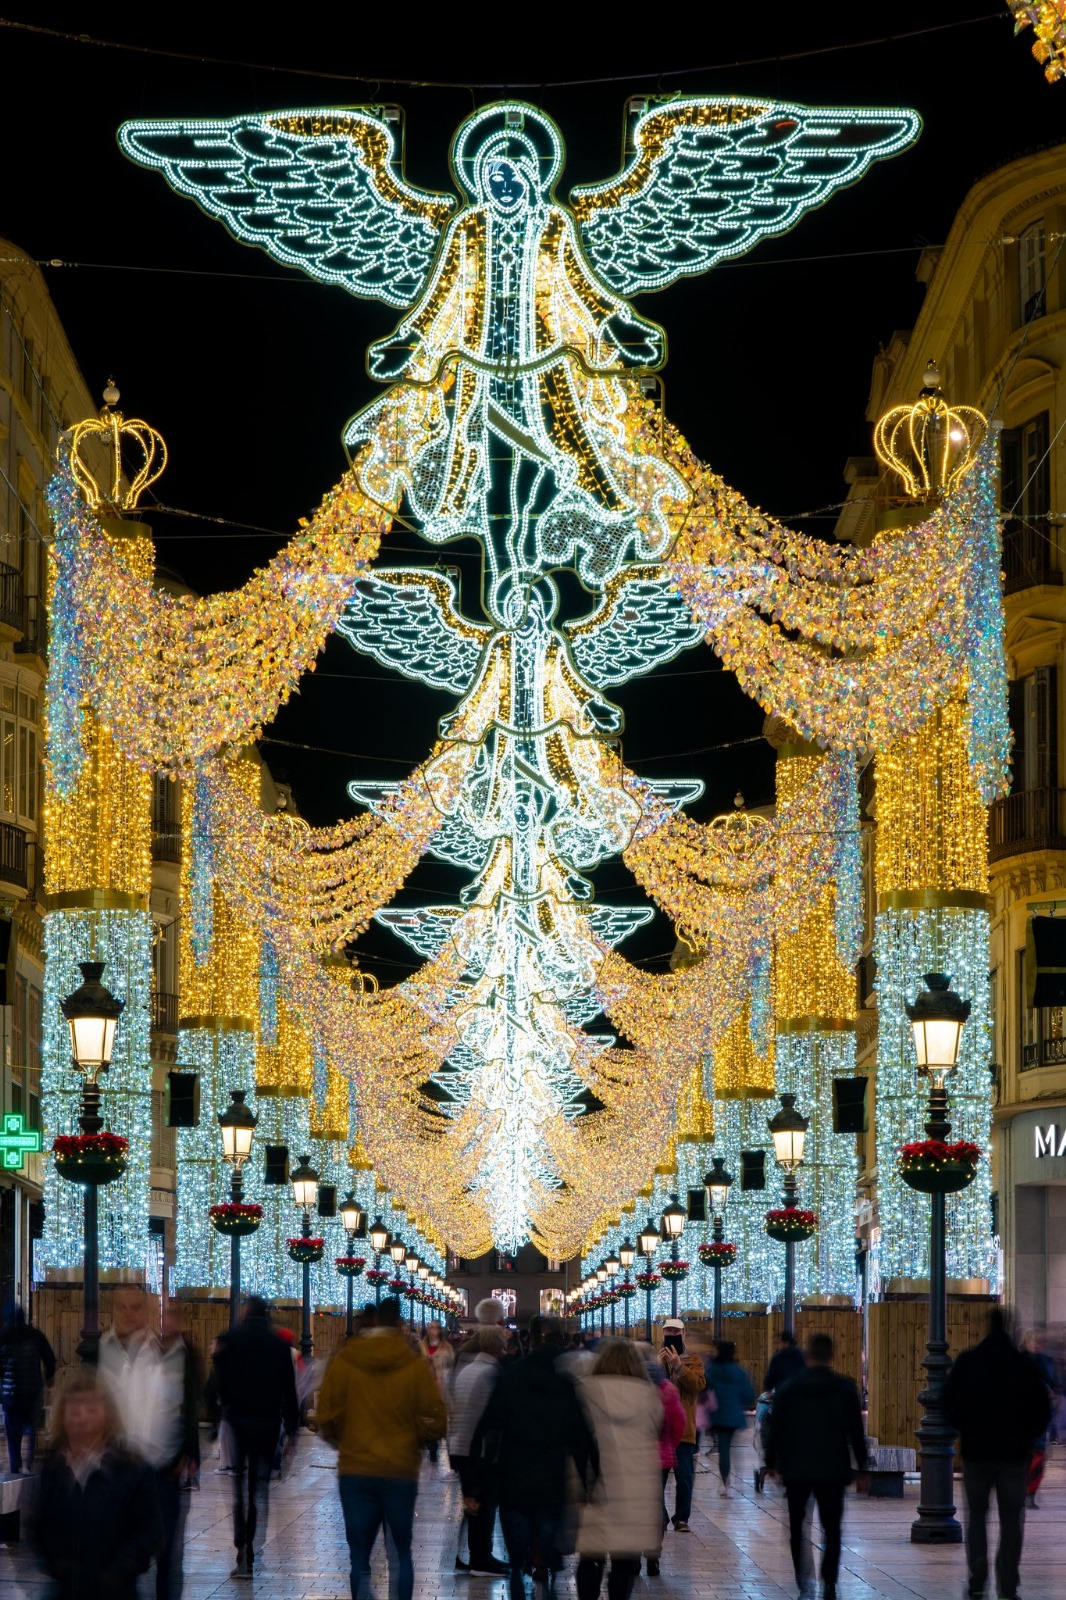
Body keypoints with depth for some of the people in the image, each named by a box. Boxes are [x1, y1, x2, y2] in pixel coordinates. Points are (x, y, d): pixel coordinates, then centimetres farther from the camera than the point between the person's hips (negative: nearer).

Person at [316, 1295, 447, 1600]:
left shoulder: (343, 1361, -5)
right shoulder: (416, 1367, -6)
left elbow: (326, 1418, -3)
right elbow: (435, 1423, -4)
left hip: (355, 1471, 0)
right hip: (401, 1472, 0)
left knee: (360, 1556, 5)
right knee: (400, 1554, 12)